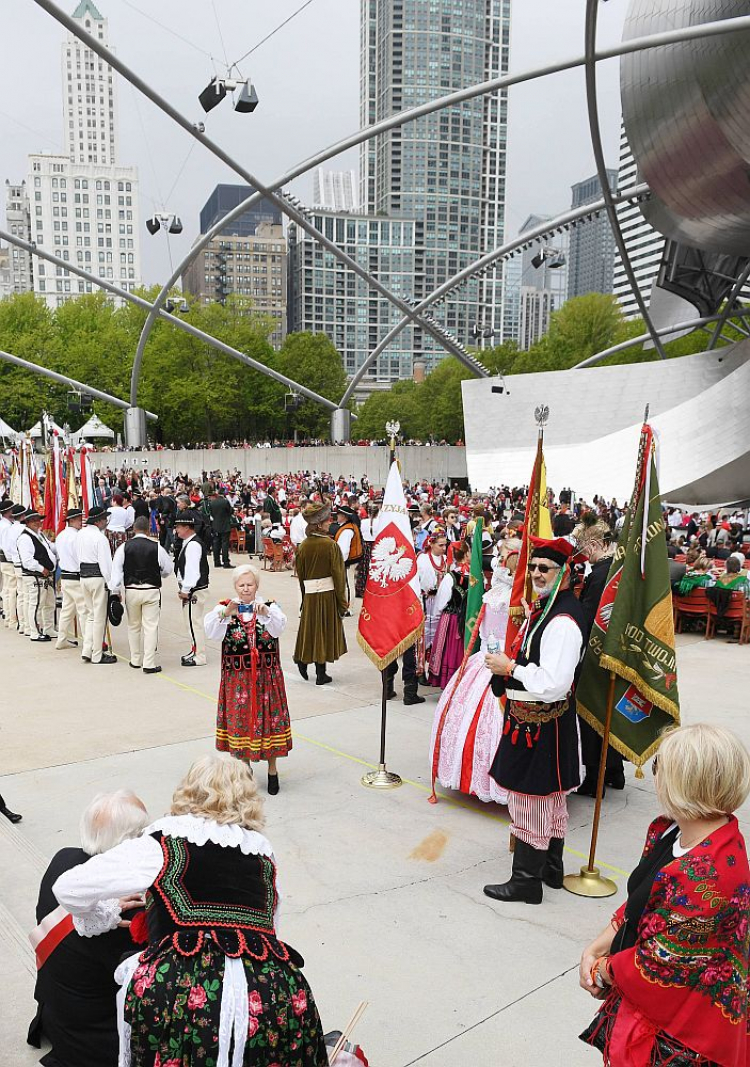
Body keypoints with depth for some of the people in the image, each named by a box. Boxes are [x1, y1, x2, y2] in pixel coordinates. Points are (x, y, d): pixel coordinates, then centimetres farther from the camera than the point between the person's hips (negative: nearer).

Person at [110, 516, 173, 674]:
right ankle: (149, 664, -3)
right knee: (151, 627, -1)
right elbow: (168, 569, 5)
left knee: (133, 626, 16)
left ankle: (135, 660, 26)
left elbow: (116, 570, -3)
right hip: (151, 591, -2)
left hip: (131, 590, 2)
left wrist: (115, 590, 5)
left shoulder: (124, 547, -3)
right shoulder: (156, 547, -5)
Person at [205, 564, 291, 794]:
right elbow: (211, 632, -15)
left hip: (266, 676, 0)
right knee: (239, 720, 5)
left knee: (269, 718, 5)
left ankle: (272, 770, 22)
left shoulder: (269, 607, 1)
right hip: (236, 678, 0)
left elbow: (278, 628, -18)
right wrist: (225, 613, -31)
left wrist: (266, 614, -36)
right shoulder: (224, 608, 1)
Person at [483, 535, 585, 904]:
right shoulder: (544, 605, 6)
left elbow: (554, 685, -30)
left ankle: (527, 880, 19)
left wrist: (510, 668, -20)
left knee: (530, 799, 4)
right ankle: (551, 869, 38)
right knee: (550, 798, 22)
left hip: (541, 724, -10)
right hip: (532, 718, 10)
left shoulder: (562, 621, -25)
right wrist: (508, 664, 5)